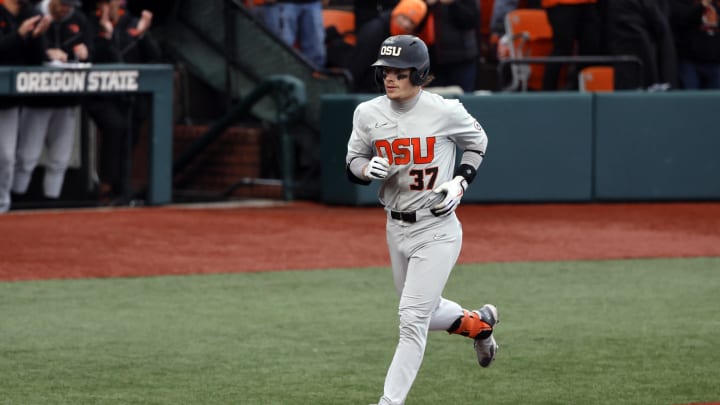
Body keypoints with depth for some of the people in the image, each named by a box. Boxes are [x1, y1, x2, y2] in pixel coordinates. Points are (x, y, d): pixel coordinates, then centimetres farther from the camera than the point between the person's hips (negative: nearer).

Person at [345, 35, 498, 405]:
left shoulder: (445, 112, -14)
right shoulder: (368, 114, -5)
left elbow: (477, 142, 5)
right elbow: (352, 165, 6)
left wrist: (460, 182, -9)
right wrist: (368, 169, -17)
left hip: (436, 231, -5)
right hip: (396, 229, 5)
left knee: (413, 319, -10)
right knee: (423, 312, 21)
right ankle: (478, 323, 49)